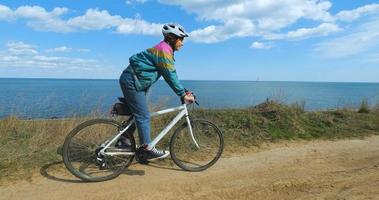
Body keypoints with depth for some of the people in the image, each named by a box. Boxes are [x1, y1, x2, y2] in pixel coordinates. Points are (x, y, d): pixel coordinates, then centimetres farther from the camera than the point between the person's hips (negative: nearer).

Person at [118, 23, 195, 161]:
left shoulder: (164, 49, 14)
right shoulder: (164, 51, -18)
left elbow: (170, 75, 14)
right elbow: (171, 76, -21)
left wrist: (183, 92, 9)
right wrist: (183, 94, -16)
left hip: (136, 81, 11)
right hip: (132, 81, -11)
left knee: (138, 114, 16)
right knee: (143, 116, -8)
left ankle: (122, 141, 28)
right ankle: (148, 150, -1)